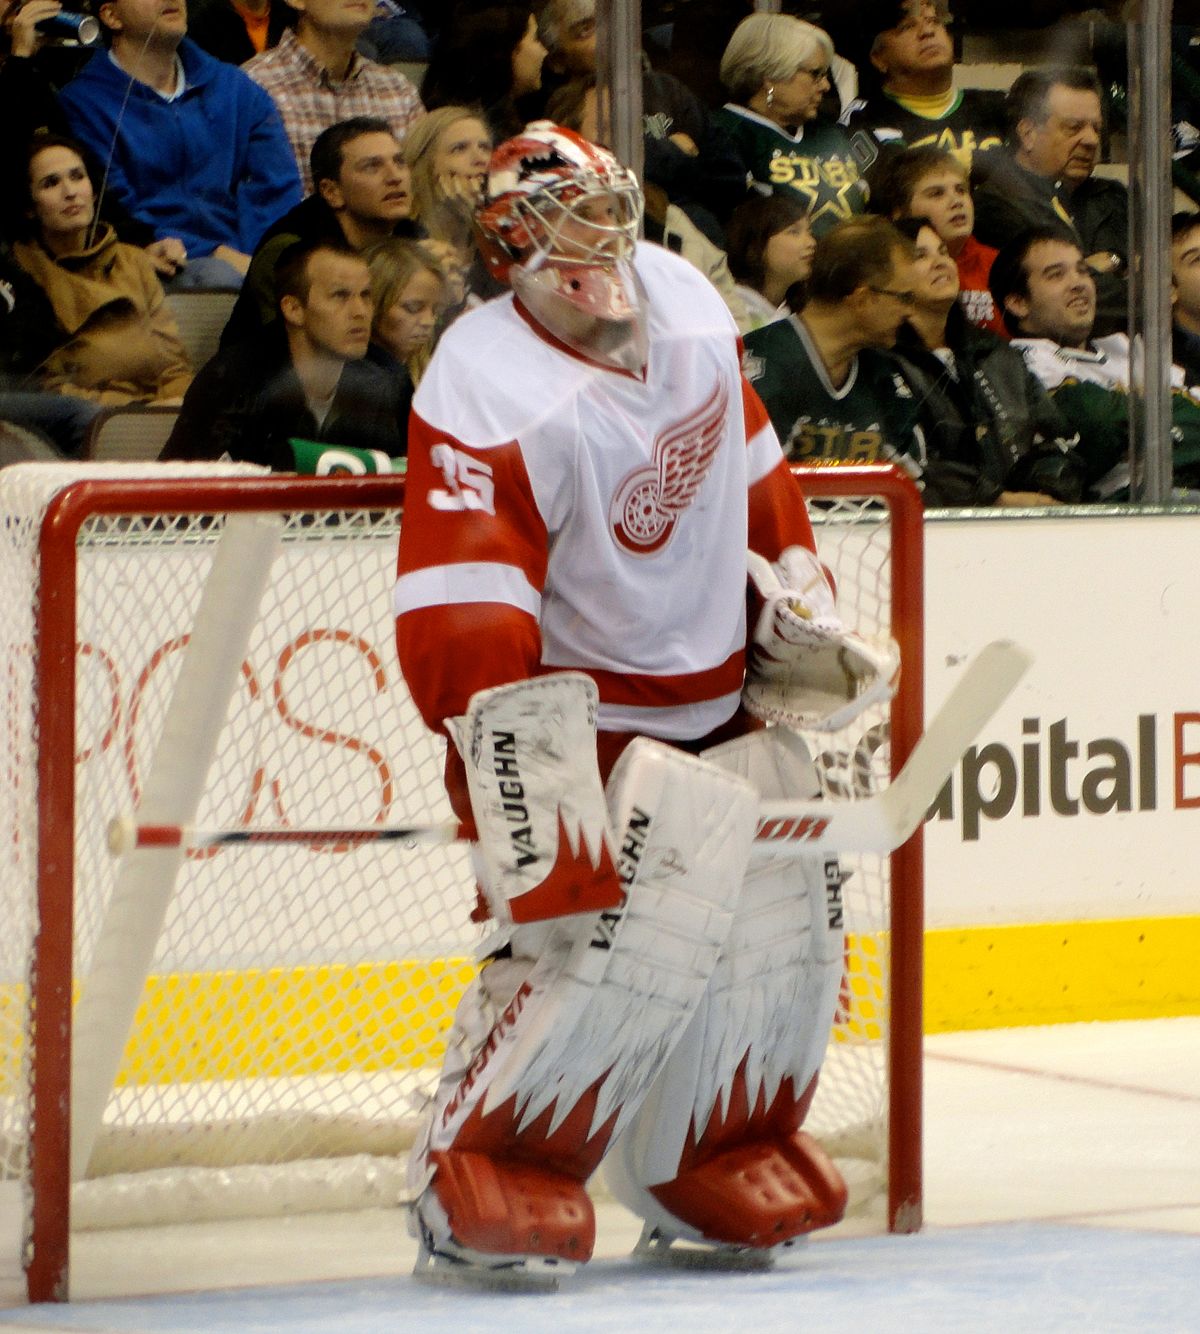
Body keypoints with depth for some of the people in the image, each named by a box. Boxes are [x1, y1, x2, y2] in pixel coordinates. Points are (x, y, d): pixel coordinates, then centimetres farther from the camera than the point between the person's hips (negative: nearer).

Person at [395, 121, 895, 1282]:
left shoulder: (687, 305, -3)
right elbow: (463, 633, -32)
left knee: (781, 922, 7)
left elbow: (748, 465, 17)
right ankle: (475, 1179, -11)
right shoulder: (492, 397, -26)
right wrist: (535, 810, -37)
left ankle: (717, 1158, 26)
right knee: (608, 935, -23)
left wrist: (799, 599, 15)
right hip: (572, 703, -8)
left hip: (713, 696, 8)